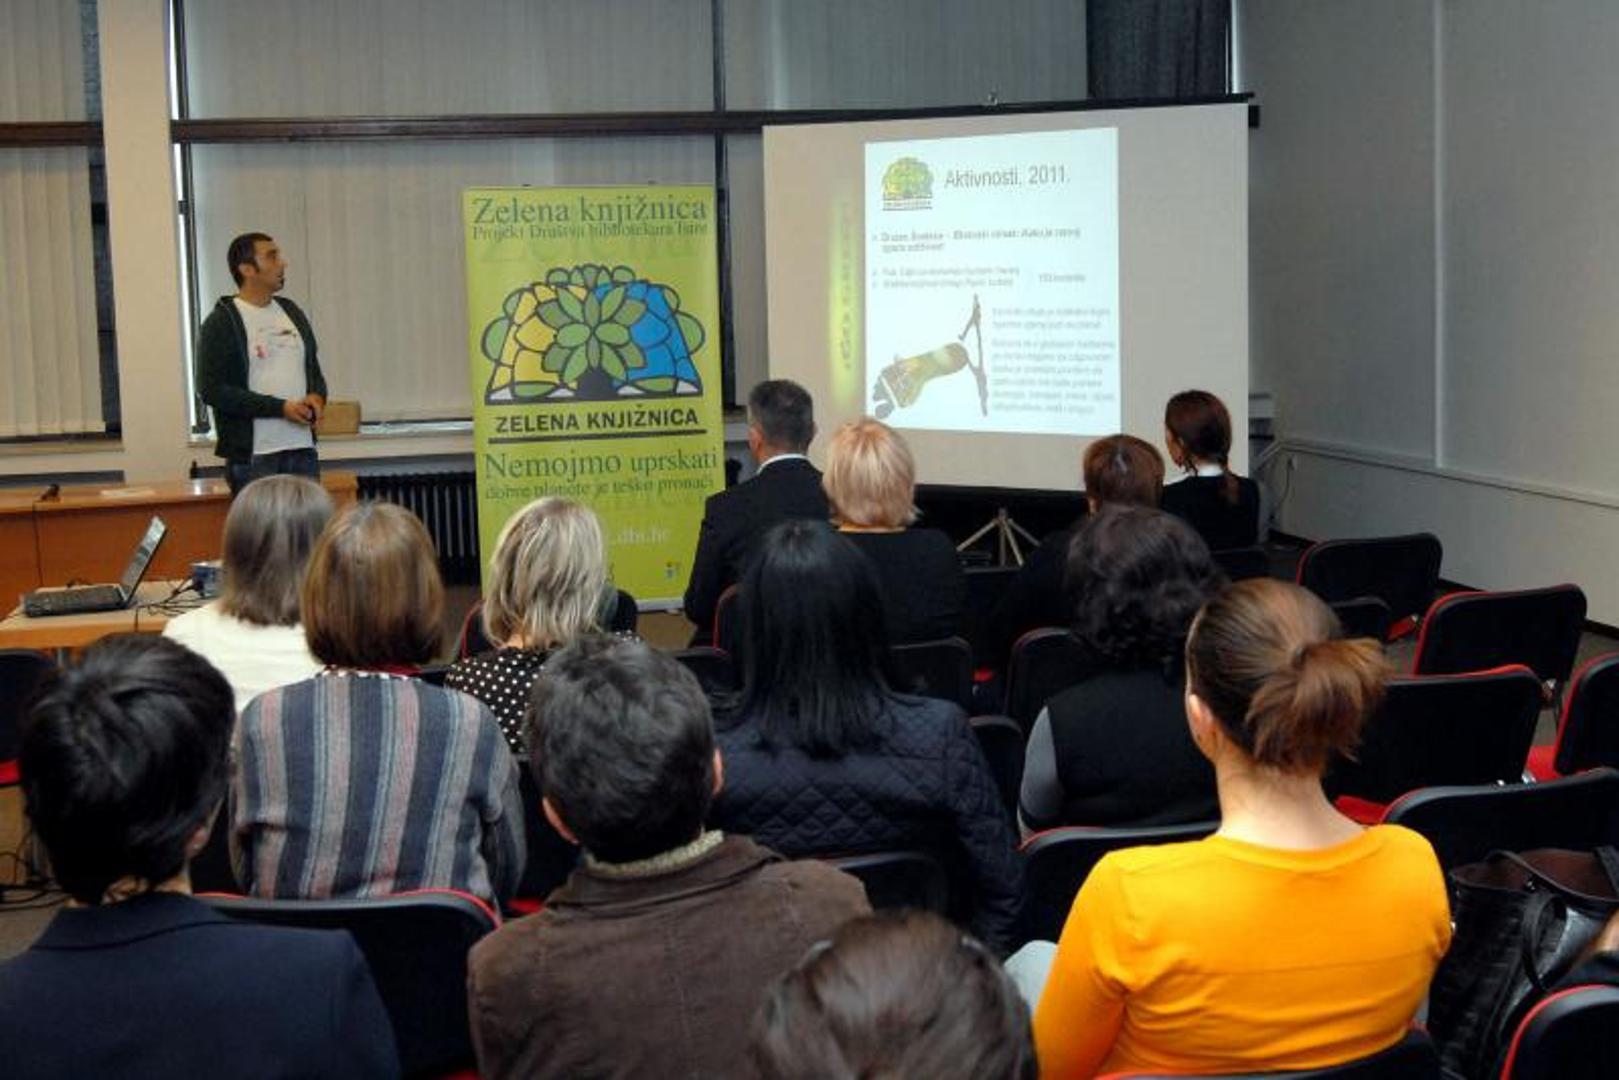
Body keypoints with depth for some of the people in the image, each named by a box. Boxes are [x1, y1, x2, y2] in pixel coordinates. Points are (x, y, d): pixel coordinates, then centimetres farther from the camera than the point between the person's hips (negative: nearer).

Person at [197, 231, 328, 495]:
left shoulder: (292, 313, 15)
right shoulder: (221, 323, -4)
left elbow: (313, 369, 24)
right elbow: (211, 389, -12)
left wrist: (317, 396, -1)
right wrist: (281, 408, -17)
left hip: (303, 450, 6)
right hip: (253, 455, -6)